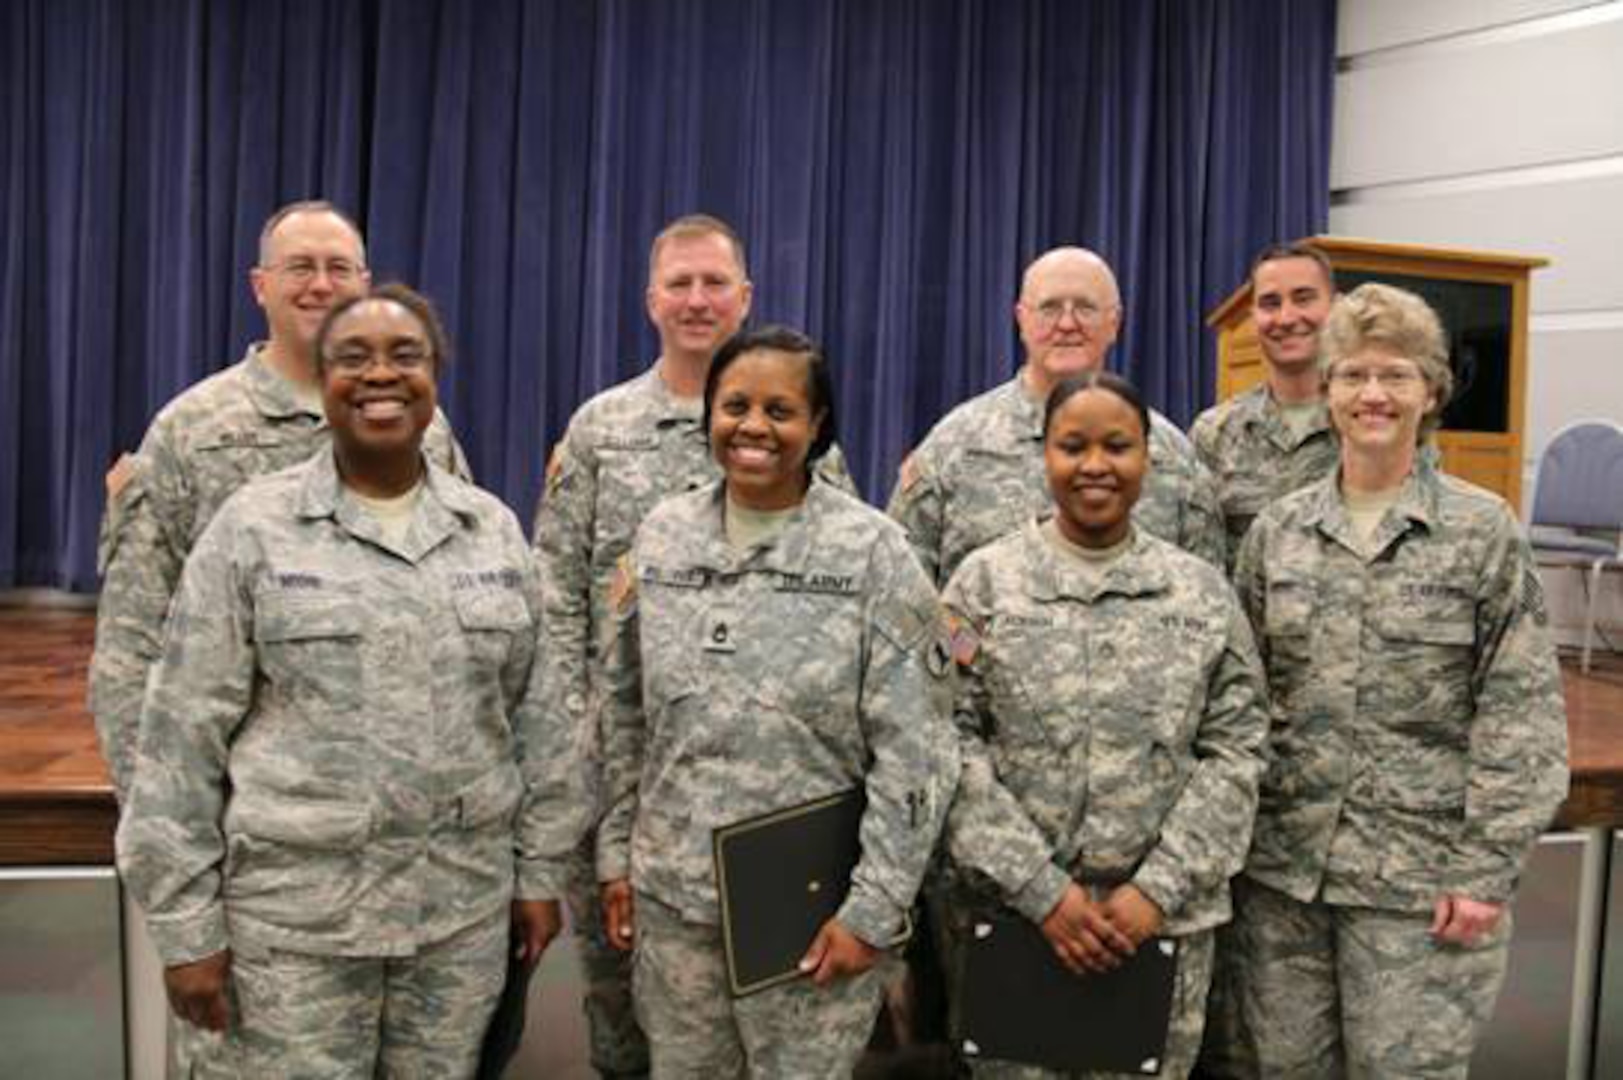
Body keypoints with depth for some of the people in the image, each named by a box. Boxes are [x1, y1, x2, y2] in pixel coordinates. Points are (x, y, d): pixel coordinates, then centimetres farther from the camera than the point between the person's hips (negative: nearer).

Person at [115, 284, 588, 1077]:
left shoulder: (493, 529, 5)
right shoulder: (254, 527, -5)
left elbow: (538, 714, 9)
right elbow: (184, 735, -5)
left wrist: (540, 870, 7)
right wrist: (186, 923, -6)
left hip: (465, 909, 3)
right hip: (294, 913, -3)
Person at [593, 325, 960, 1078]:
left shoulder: (871, 550, -10)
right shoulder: (661, 535, 2)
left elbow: (913, 750, -11)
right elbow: (625, 714, 10)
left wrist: (872, 907, -13)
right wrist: (616, 855, 8)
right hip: (671, 897, 4)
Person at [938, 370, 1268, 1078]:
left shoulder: (1203, 591, 5)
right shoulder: (983, 581, 0)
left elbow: (1235, 750, 1)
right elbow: (949, 743, -6)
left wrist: (1158, 889, -9)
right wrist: (1040, 890, -12)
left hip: (1164, 919, 1)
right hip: (1005, 912, -1)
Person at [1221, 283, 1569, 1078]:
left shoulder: (1483, 530, -3)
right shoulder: (1277, 530, 5)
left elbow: (1520, 713, -5)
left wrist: (1485, 869, -10)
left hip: (1421, 876, -3)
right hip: (1280, 865, 3)